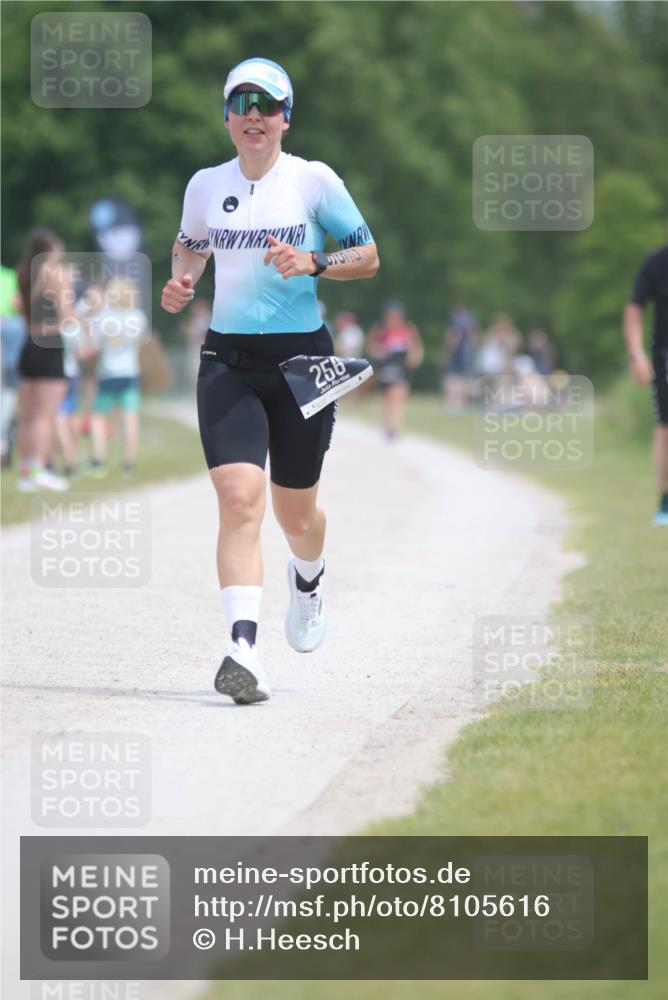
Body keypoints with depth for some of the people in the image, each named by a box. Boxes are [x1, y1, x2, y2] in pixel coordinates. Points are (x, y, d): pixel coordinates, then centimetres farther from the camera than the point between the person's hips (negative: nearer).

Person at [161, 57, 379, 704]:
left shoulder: (314, 181, -2)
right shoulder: (206, 186, 6)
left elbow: (368, 257, 3)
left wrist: (313, 262, -15)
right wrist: (180, 283, 4)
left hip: (302, 358, -1)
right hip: (228, 361, 1)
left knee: (294, 512, 11)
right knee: (239, 499, -18)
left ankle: (308, 578, 47)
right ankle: (243, 648, -26)